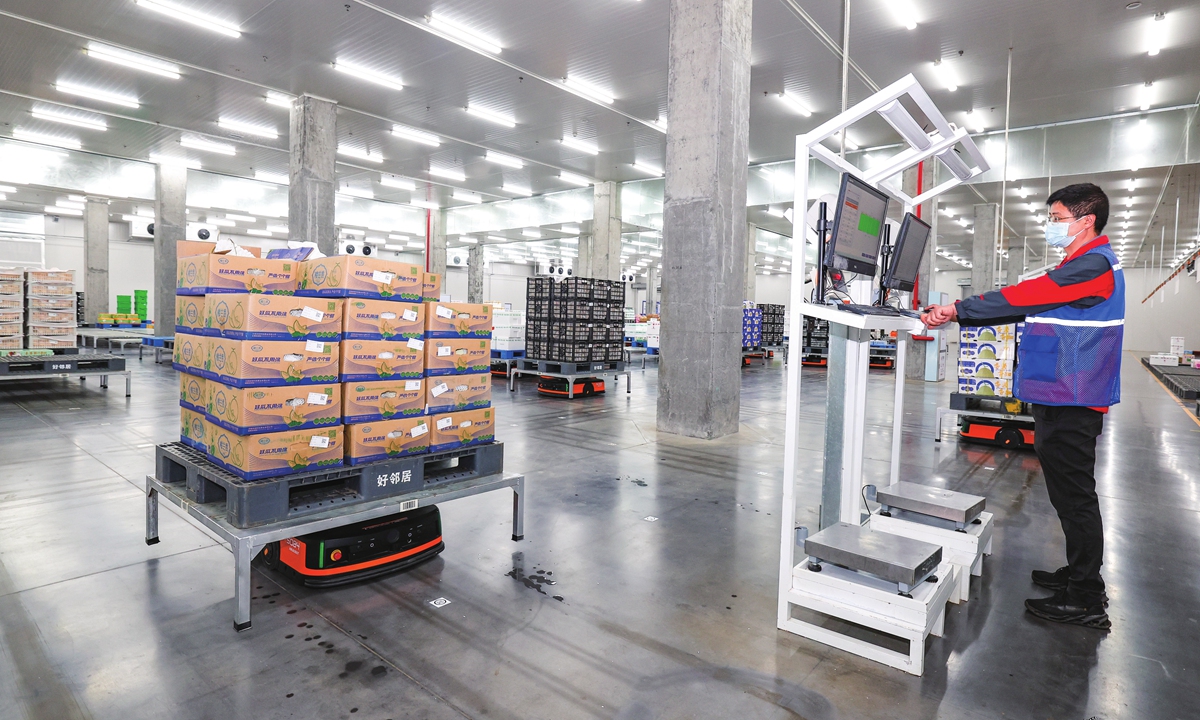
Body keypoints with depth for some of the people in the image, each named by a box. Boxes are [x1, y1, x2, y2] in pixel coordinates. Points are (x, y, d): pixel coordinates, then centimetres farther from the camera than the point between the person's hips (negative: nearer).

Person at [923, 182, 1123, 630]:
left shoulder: (1093, 266, -14)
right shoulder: (1078, 268, 20)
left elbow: (1022, 296, -22)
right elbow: (1025, 305, 16)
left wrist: (959, 309, -16)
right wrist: (956, 315, 7)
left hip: (1071, 403, -10)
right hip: (1060, 400, 10)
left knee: (1074, 496, -3)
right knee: (1070, 495, 17)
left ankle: (1086, 601, 6)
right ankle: (1079, 576, 30)